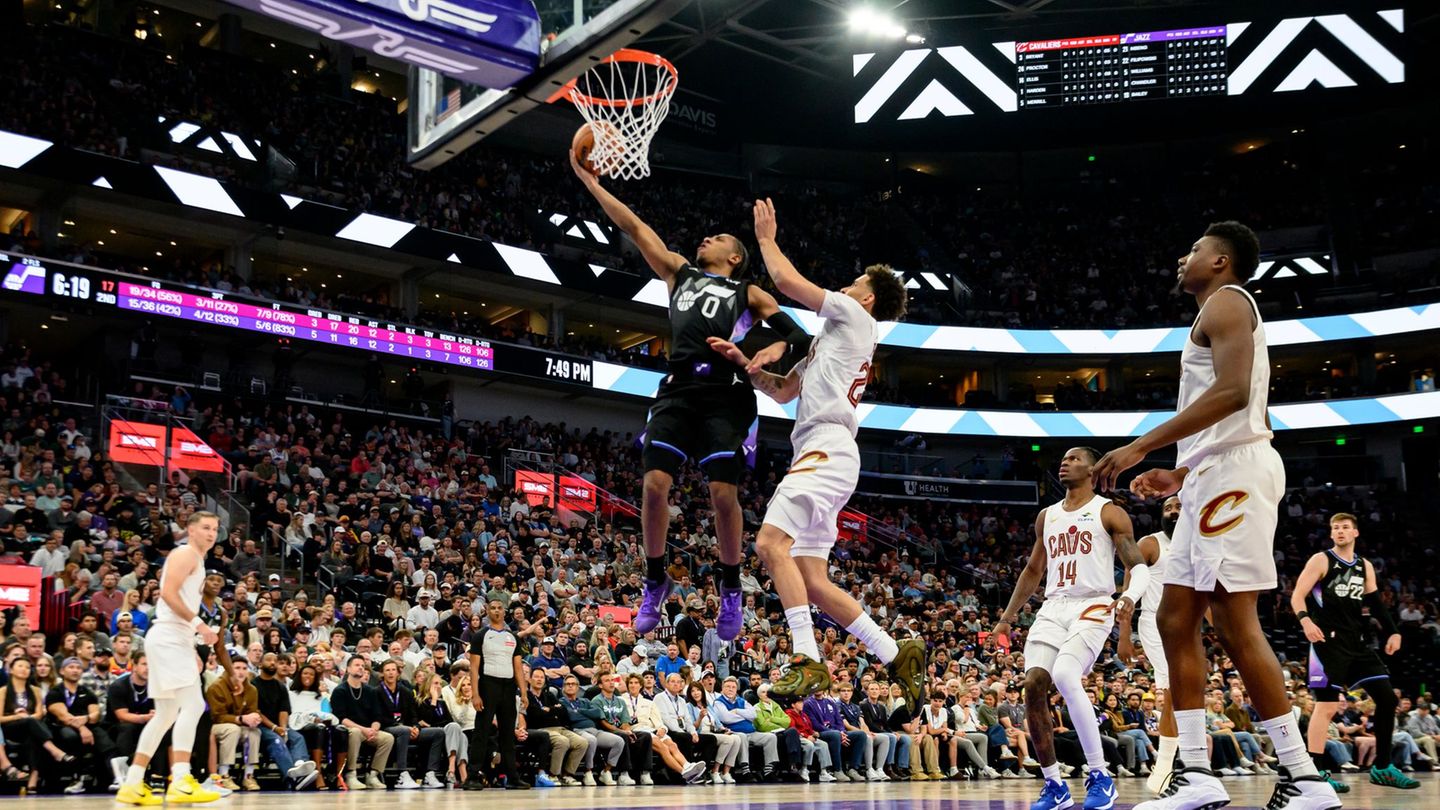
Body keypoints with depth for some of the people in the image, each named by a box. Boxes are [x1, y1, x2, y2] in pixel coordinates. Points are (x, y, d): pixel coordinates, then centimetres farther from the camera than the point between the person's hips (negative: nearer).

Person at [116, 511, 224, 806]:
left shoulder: (197, 561, 24)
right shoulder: (185, 554, -6)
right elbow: (168, 593, -20)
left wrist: (191, 650, 23)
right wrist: (198, 623, -23)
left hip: (175, 639, 11)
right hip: (169, 638, -11)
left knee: (166, 714, 12)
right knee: (193, 705, -18)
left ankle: (133, 785, 15)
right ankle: (180, 783, -23)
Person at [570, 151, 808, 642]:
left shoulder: (748, 294, 16)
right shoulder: (679, 273, 24)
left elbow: (798, 334, 7)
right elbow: (634, 228, 22)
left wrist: (776, 348, -16)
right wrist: (590, 181, 19)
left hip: (725, 395, -3)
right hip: (678, 390, 3)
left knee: (723, 493, -10)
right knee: (655, 483, -10)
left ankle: (731, 590, 9)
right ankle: (656, 582, 8)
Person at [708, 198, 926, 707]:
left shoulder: (855, 318, 4)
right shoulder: (832, 339, 31)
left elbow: (786, 280, -1)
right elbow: (782, 391, 32)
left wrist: (767, 238, 15)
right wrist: (743, 362, 17)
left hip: (828, 449, -10)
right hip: (819, 453, 10)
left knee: (772, 542, -25)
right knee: (813, 582, 6)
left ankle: (808, 662, -30)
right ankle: (899, 656, 9)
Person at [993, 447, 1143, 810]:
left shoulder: (1109, 513, 1)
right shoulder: (1047, 516, 19)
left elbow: (1140, 566, -5)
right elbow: (1033, 570, 28)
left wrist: (1130, 595, -27)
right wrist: (1008, 615, 25)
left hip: (1093, 607, -6)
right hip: (1053, 607, 6)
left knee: (1064, 676, -29)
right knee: (1034, 685, -13)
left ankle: (1100, 777, -17)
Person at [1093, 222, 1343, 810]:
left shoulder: (1226, 301, -4)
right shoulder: (1226, 316, 28)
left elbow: (1233, 391, -20)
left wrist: (1142, 446, -21)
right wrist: (1179, 476, 26)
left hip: (1233, 474, -11)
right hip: (1213, 478, 11)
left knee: (1234, 622, -13)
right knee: (1176, 621, 7)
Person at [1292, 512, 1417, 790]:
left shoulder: (1365, 566, 15)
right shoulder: (1321, 560, -2)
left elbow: (1375, 602, 19)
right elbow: (1297, 595, -9)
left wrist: (1393, 631, 5)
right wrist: (1305, 620, -28)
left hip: (1356, 642, 7)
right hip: (1329, 640, -7)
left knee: (1387, 698, 6)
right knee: (1327, 705, -13)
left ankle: (1382, 768, 16)